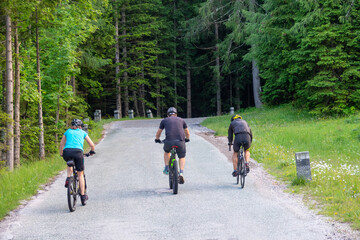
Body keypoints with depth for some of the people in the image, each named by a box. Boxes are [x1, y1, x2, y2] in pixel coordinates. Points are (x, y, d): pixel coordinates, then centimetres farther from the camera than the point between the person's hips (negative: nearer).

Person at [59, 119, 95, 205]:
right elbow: (92, 145, 20)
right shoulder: (82, 132, 21)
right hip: (78, 152, -2)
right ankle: (83, 197, 11)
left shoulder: (68, 131, 25)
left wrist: (61, 153, 49)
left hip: (67, 152, 2)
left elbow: (61, 144, 33)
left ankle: (68, 178, 11)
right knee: (80, 175, 11)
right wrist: (92, 151, 40)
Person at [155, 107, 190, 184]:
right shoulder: (181, 120, 22)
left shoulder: (164, 120, 19)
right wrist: (187, 139, 54)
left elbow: (158, 132, 31)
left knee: (166, 151, 33)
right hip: (180, 142, 1)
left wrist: (157, 139, 51)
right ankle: (181, 173, 1)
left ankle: (166, 168, 22)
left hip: (169, 141, 0)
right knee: (182, 157, 22)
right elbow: (187, 133, 33)